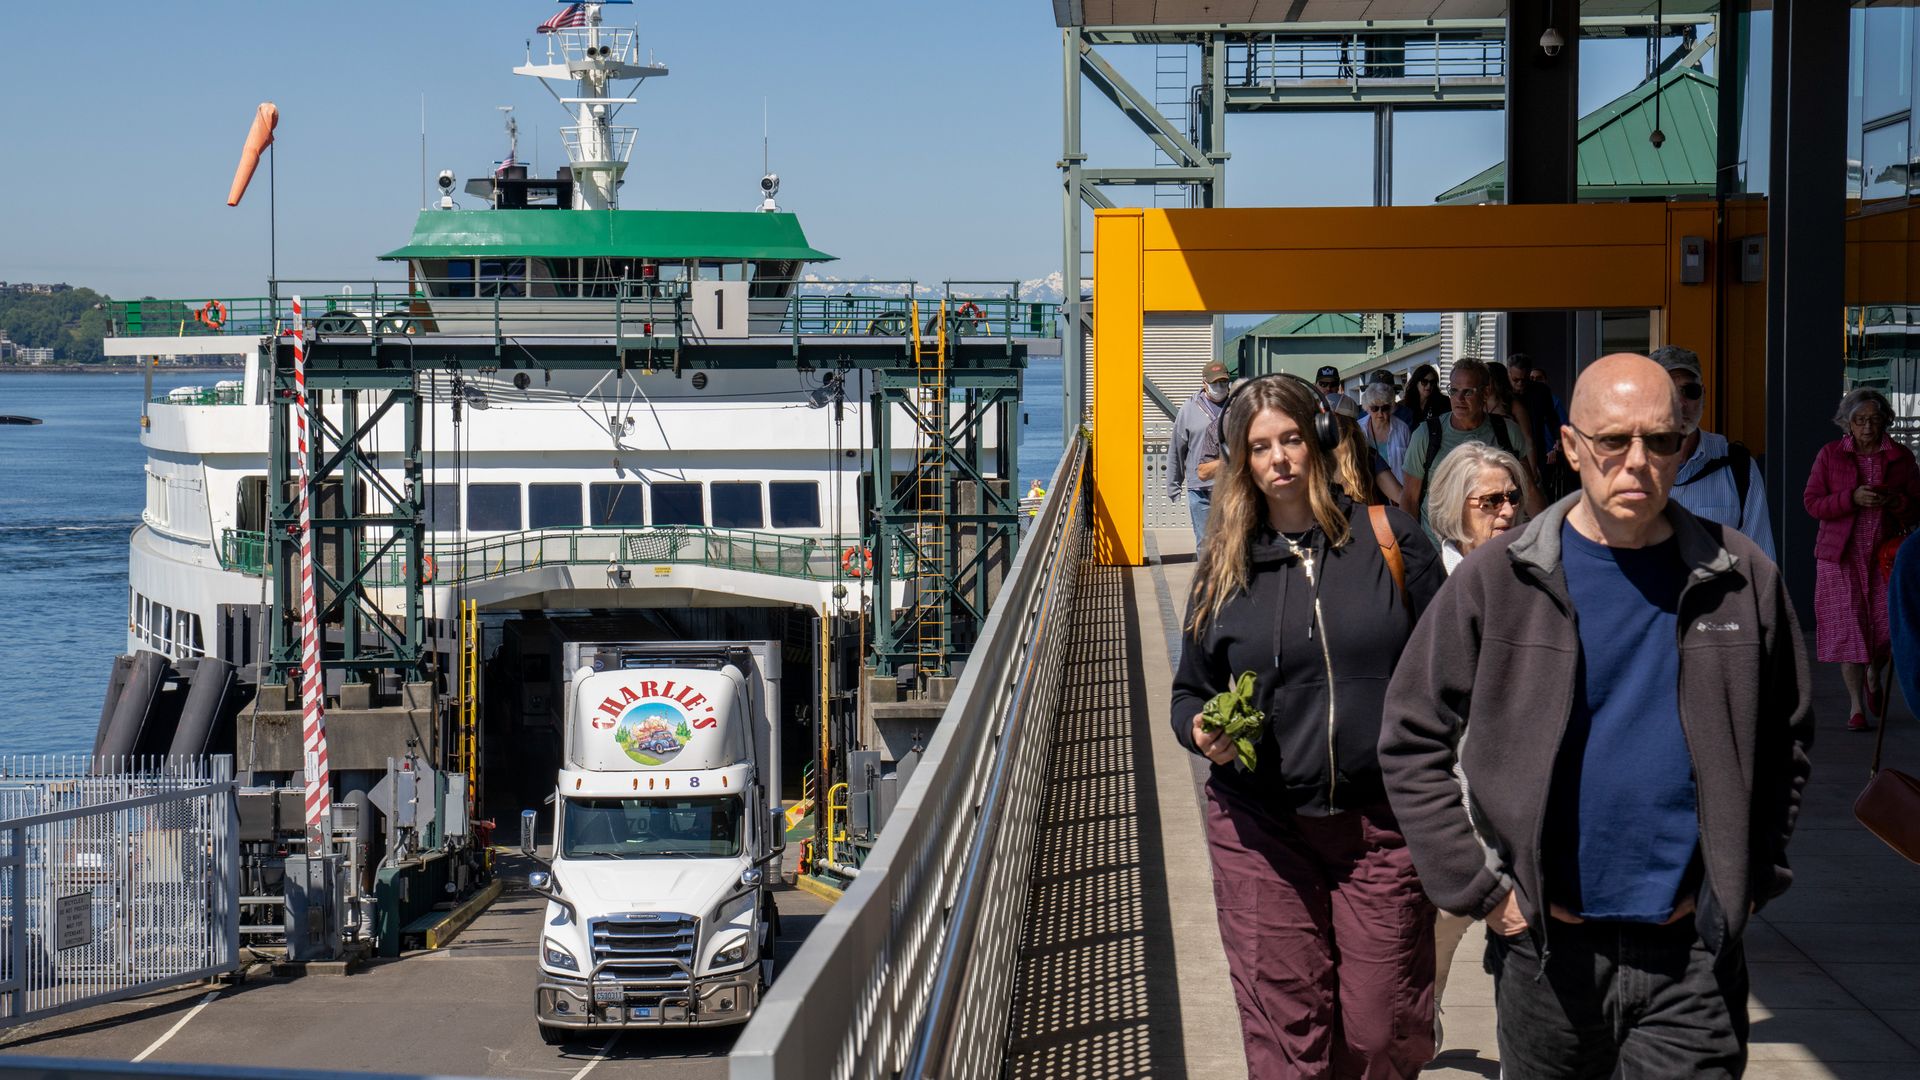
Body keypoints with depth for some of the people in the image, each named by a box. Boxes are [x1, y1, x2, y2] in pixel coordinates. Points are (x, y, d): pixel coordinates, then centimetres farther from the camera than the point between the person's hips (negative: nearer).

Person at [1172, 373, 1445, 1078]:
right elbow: (1189, 690, 15)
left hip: (1383, 826, -1)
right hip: (1261, 831, 1)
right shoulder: (1226, 564, 8)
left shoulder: (1389, 540, 2)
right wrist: (1202, 731, -8)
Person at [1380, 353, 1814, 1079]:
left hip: (1693, 952, 0)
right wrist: (1478, 889, -3)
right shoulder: (1499, 579, -3)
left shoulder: (1742, 581, 2)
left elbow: (1785, 741, 14)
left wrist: (1750, 877, 6)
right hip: (1549, 947, 0)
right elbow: (1410, 742, 1)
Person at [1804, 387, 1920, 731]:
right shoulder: (1829, 454, 1)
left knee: (1890, 624, -6)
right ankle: (1857, 707, 5)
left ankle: (1874, 676, 28)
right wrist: (1852, 498, -19)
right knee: (1848, 627, -4)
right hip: (1842, 555, -1)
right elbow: (1813, 503, -4)